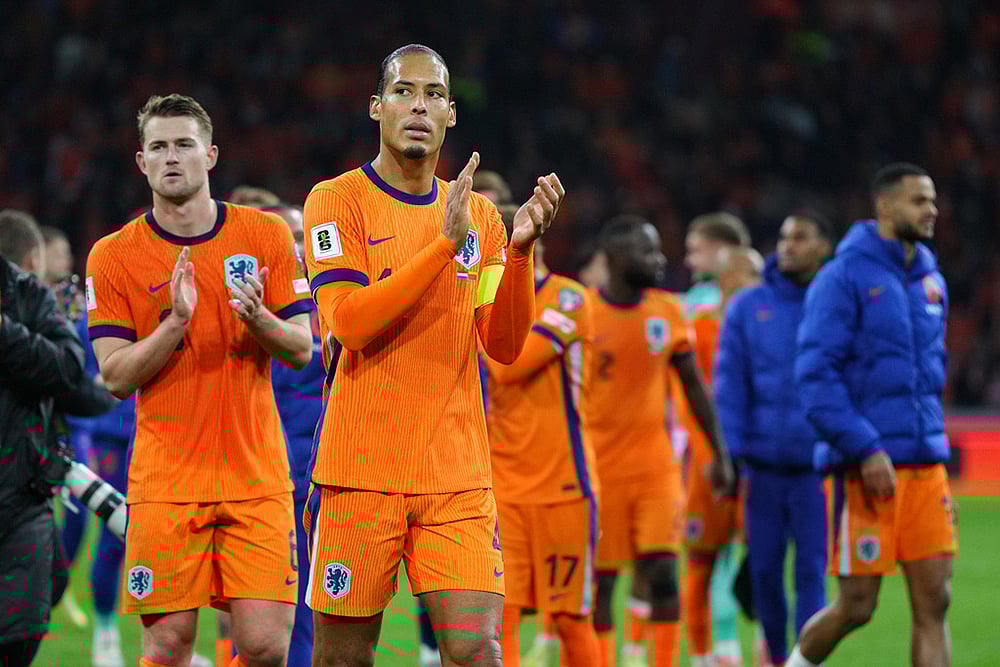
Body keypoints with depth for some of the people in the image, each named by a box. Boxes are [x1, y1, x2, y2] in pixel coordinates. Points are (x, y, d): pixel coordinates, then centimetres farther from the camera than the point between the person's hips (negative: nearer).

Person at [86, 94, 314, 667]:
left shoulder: (266, 235, 4)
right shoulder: (113, 256, 2)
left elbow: (302, 350, 4)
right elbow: (116, 377, -3)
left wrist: (258, 319, -18)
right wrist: (176, 322, -18)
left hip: (257, 476, 1)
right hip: (165, 483, -1)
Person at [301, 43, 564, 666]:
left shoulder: (479, 215, 11)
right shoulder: (338, 200, -1)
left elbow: (504, 346, 5)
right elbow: (349, 324, -15)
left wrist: (521, 249, -10)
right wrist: (445, 243, -20)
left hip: (458, 471, 3)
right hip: (362, 469, -3)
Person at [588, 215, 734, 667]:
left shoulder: (667, 311, 4)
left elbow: (693, 384, 13)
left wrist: (720, 453, 11)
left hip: (656, 467, 3)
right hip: (600, 471, -3)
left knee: (663, 575, -6)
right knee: (599, 583, 3)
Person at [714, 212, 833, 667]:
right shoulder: (748, 308, 5)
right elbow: (730, 385, 2)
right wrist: (731, 455, -5)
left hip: (816, 465, -2)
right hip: (763, 466, 2)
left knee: (811, 570, -4)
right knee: (764, 568, 7)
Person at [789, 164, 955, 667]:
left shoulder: (931, 282, 14)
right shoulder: (845, 278, -8)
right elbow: (815, 377, -14)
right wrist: (866, 449, -19)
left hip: (925, 464, 6)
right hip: (869, 468, -6)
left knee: (933, 601, -1)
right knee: (856, 605, -1)